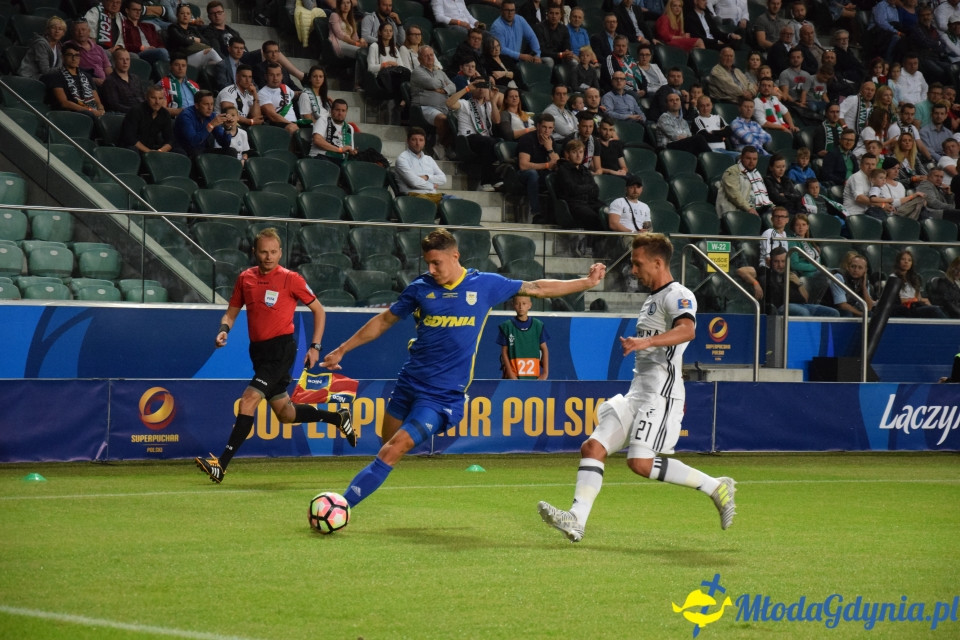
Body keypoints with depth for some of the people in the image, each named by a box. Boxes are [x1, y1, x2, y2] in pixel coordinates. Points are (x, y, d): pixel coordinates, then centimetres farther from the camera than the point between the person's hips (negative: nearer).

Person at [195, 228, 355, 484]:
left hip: (281, 349, -7)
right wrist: (224, 329, -8)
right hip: (259, 351, 7)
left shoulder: (290, 279, -7)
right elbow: (232, 311, 15)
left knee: (248, 401, -19)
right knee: (286, 414, 16)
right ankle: (338, 417, 37)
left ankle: (221, 464, -21)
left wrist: (315, 347, -4)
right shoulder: (245, 278, 6)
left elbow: (318, 310, 2)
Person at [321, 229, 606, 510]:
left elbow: (537, 288, 8)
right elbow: (384, 320, 13)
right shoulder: (421, 287, 2)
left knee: (393, 451, -16)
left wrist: (586, 282, 7)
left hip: (443, 395, -4)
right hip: (408, 383, 4)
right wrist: (342, 350, 14)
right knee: (388, 448, 6)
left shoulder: (485, 285, -2)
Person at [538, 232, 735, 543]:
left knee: (641, 462, -20)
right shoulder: (651, 300, 22)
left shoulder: (678, 295, -9)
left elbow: (687, 330, -32)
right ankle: (576, 520, -12)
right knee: (593, 447, -5)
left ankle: (716, 487, -8)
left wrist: (646, 341, -44)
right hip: (638, 393, 10)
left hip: (661, 395, -9)